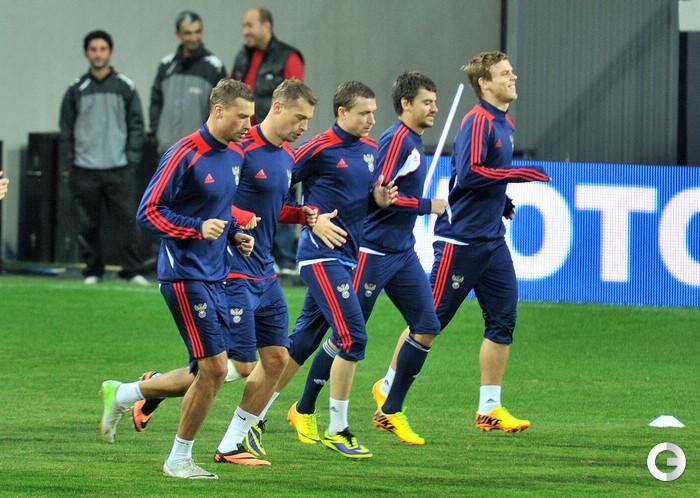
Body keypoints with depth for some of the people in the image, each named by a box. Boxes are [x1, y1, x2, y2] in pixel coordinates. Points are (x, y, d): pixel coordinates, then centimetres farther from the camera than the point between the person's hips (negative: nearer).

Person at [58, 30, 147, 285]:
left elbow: (136, 126, 7)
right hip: (85, 170, 1)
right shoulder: (76, 90, 8)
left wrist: (132, 159, -2)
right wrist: (68, 161, 2)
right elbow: (66, 129, 10)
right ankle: (92, 271, 11)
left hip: (119, 168, -1)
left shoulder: (125, 88, 6)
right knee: (87, 225, 2)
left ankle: (132, 271, -3)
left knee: (126, 219, -7)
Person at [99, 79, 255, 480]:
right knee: (215, 368, -10)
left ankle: (122, 395, 26)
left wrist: (236, 233, 8)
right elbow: (149, 212, -14)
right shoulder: (185, 155, -14)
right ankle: (179, 459, 5)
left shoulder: (236, 156, 11)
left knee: (208, 374, 8)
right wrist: (198, 229, -24)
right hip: (185, 276, -8)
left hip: (216, 277, 8)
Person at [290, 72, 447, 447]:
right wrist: (427, 206, -16)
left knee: (426, 326, 0)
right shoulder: (396, 139, -15)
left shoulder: (414, 141, 13)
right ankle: (304, 409, 12)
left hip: (402, 253, 9)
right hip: (374, 253, -9)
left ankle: (391, 412, 9)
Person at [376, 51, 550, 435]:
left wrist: (501, 201, 10)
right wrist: (520, 174, -21)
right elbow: (470, 172, -24)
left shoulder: (505, 125, 14)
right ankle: (388, 389, 15)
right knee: (430, 321, 0)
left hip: (492, 241, 9)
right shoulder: (478, 122, -14)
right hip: (461, 240, -9)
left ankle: (489, 409, 7)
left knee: (503, 320, 2)